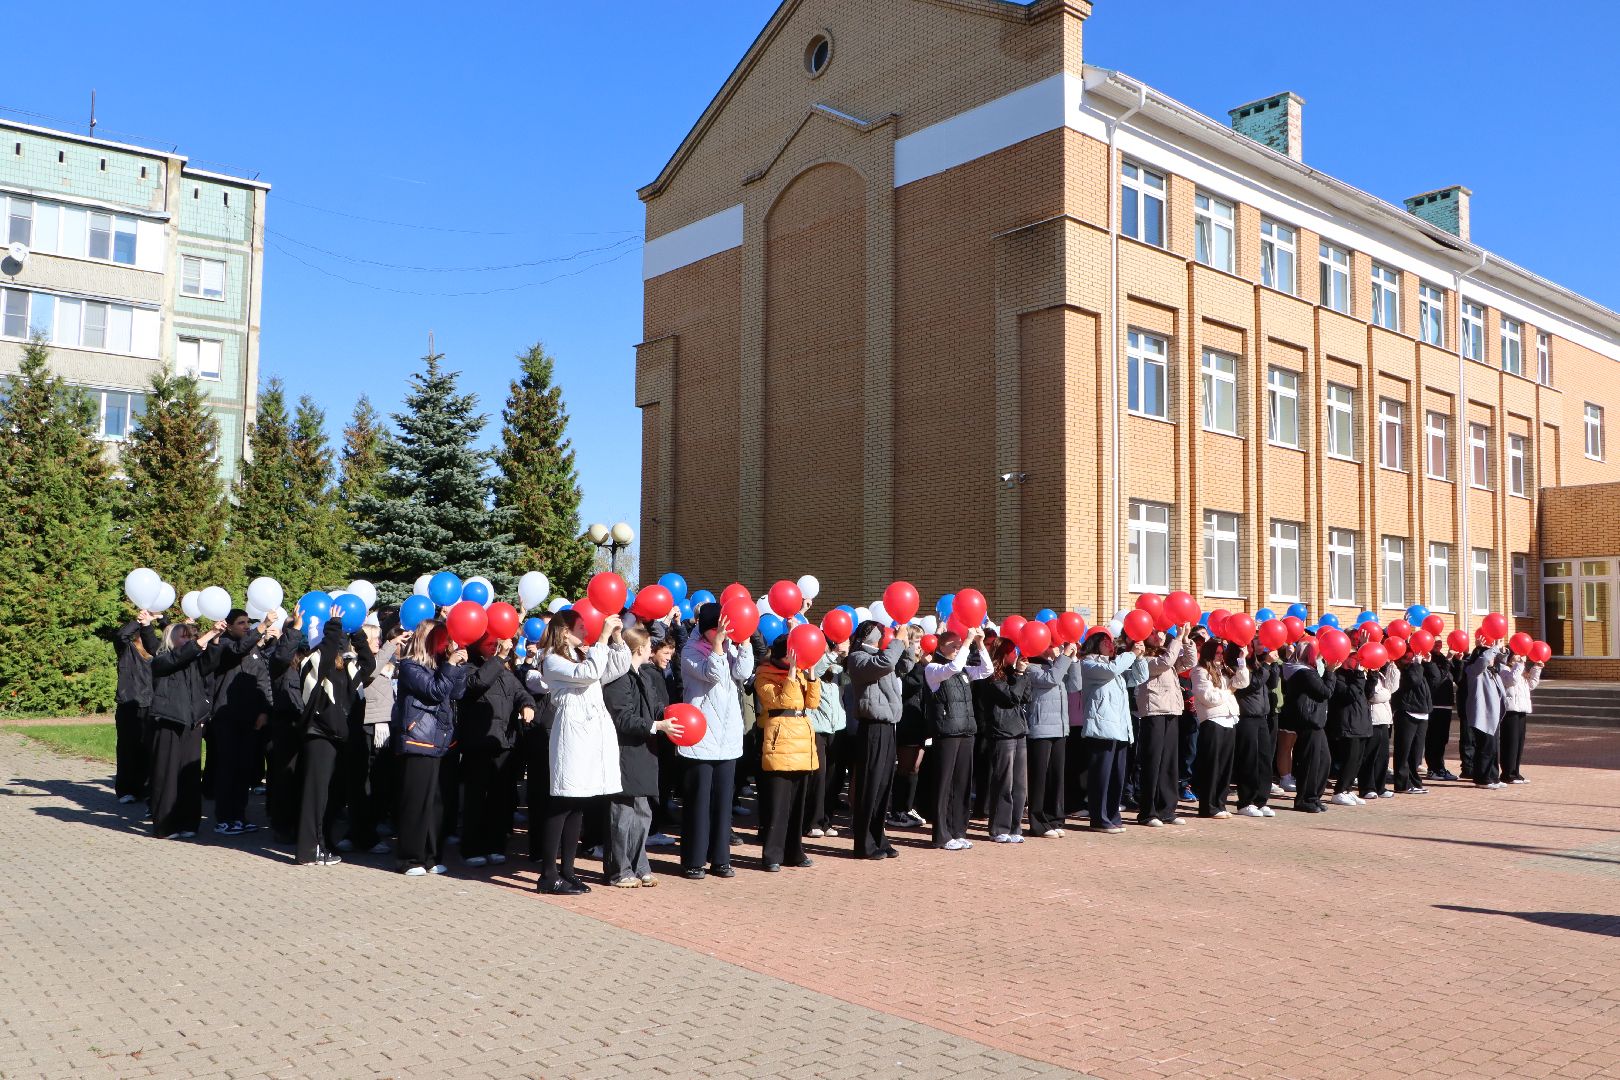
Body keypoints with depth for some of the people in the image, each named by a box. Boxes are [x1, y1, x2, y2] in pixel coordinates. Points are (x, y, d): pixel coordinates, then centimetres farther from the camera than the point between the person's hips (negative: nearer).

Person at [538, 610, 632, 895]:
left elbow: (619, 667, 17)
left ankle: (567, 871, 16)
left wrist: (616, 637, 6)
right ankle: (548, 876, -2)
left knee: (578, 806, 10)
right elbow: (587, 673, -17)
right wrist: (603, 638, -15)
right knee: (562, 806, -6)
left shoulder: (584, 654, 21)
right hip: (573, 732, -8)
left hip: (596, 732, 8)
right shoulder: (553, 660, -2)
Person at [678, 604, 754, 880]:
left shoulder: (730, 647, 9)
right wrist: (717, 643, -25)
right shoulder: (692, 651, -4)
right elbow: (712, 673, -19)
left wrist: (744, 640, -10)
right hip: (699, 739, -5)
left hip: (727, 739, 5)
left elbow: (742, 674, -6)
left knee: (723, 800, 9)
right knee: (698, 801, 0)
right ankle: (693, 860, 9)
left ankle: (720, 859, 18)